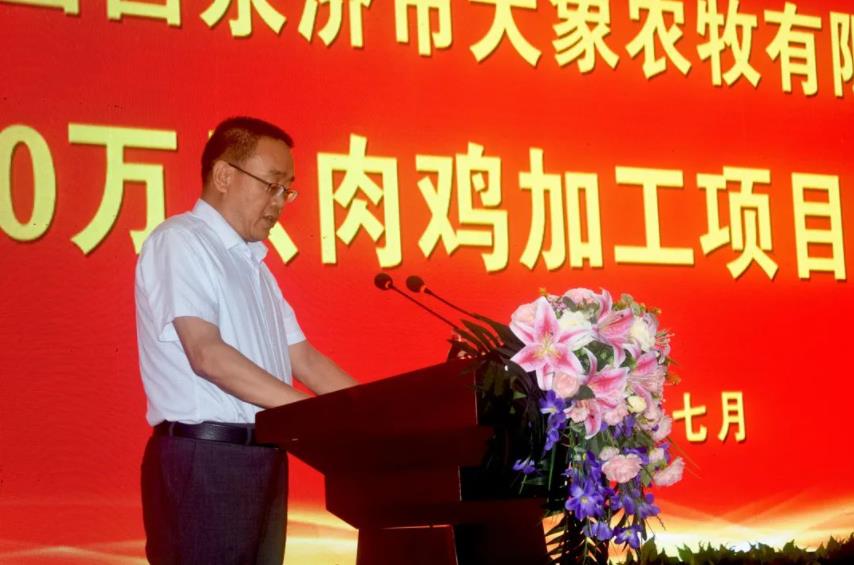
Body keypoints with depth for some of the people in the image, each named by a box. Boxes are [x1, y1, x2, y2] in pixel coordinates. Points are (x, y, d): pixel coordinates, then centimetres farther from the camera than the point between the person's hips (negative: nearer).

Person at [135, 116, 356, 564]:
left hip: (262, 458, 9)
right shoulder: (180, 241, -6)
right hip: (204, 458, -8)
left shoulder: (252, 264, 21)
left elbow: (302, 358, 19)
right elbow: (206, 355, -18)